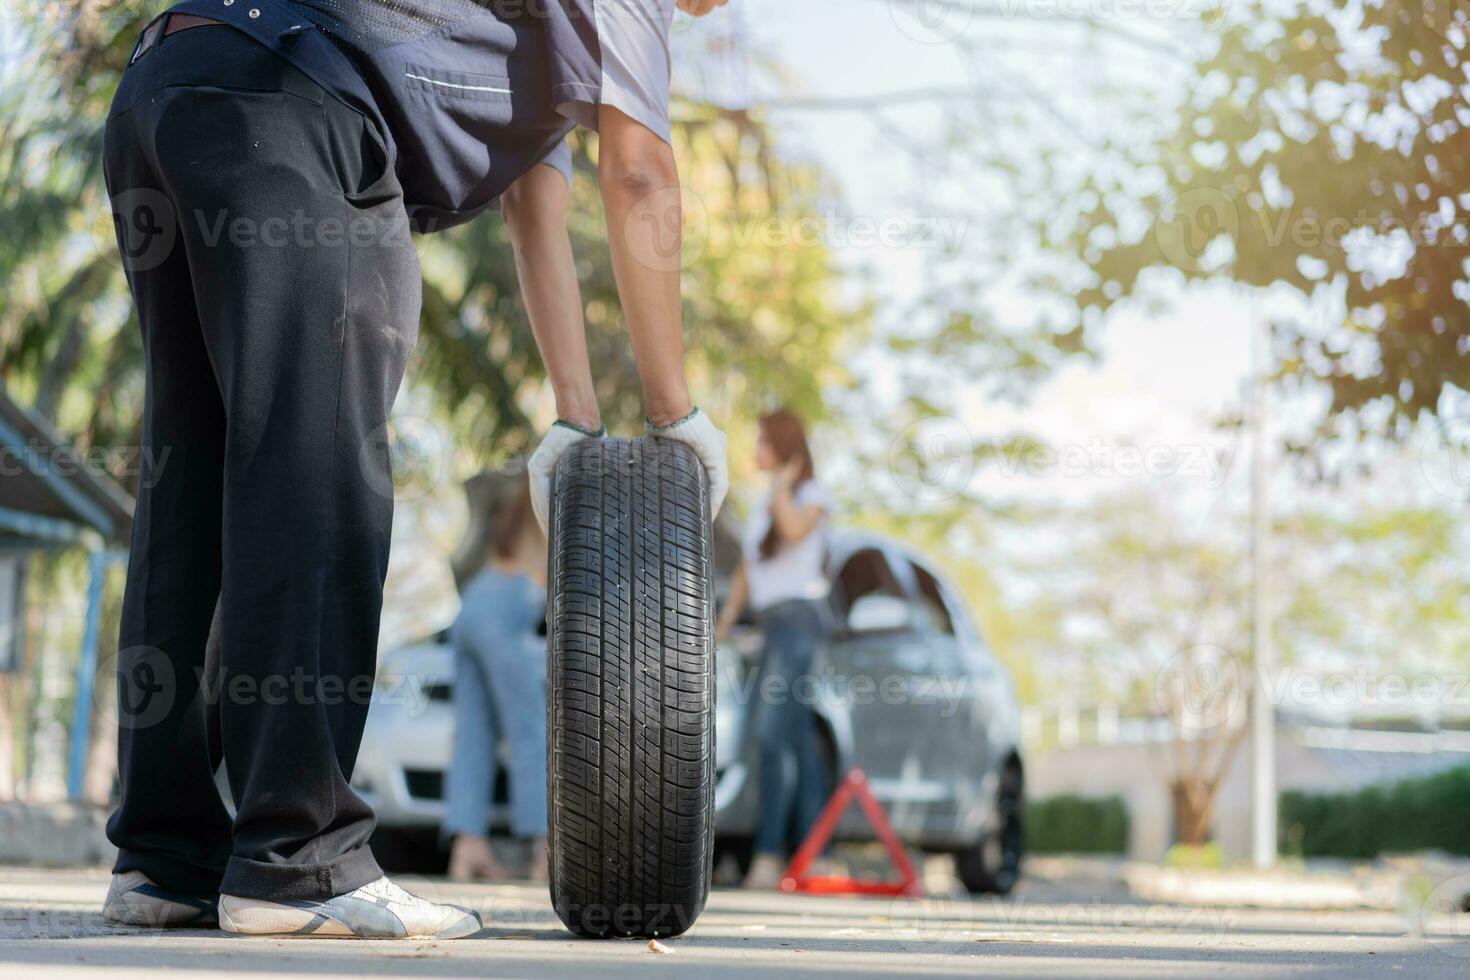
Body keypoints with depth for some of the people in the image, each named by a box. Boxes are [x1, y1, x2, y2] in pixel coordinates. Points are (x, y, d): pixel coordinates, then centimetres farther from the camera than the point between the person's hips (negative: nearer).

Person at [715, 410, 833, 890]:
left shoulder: (812, 495, -1)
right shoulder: (764, 504, 22)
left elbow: (794, 529, -24)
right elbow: (746, 569, 25)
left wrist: (783, 481, -13)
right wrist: (728, 615, 15)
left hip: (799, 615, -8)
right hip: (772, 621, 8)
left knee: (774, 732, -18)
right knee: (799, 742, 3)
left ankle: (768, 853, -24)